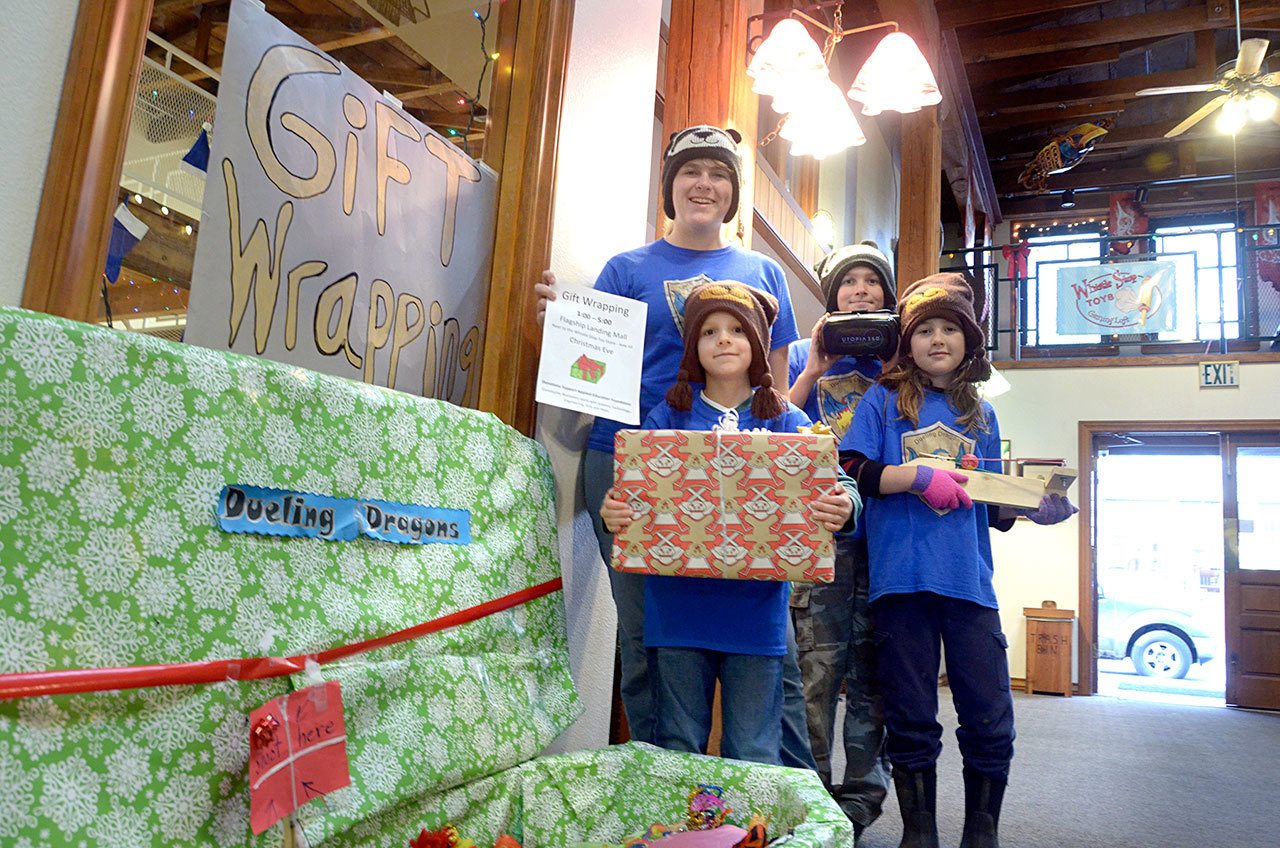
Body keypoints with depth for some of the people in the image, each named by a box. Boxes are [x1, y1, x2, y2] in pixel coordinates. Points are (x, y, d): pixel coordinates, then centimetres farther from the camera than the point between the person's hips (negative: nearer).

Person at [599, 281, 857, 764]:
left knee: (755, 760, 8)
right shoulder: (668, 417, 7)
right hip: (677, 609, 1)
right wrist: (613, 512, -23)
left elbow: (824, 491, -4)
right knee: (676, 753, 12)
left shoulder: (787, 422, 7)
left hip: (756, 610, 0)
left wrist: (841, 508, -26)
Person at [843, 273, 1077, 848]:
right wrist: (919, 476, -14)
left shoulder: (981, 415, 18)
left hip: (969, 579, 3)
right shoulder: (884, 399, 7)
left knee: (991, 720, 3)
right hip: (901, 577, -3)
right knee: (911, 720, 5)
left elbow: (991, 506, 20)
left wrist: (1033, 508, 1)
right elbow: (853, 474, -4)